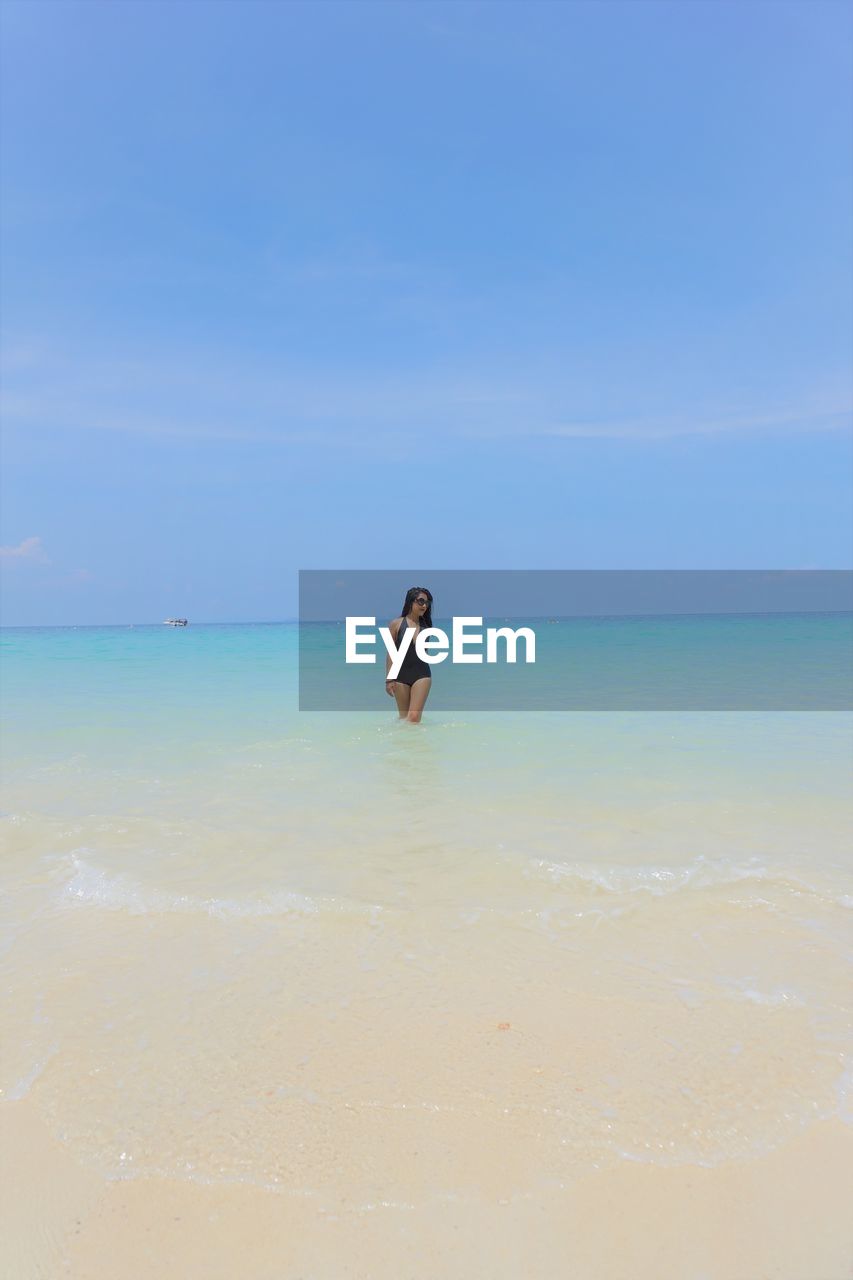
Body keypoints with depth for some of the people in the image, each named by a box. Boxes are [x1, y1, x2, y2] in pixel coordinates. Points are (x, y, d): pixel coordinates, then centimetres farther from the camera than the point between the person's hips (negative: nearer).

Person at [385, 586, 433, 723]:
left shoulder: (425, 625, 4)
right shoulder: (396, 624, -4)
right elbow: (390, 652, -3)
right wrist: (389, 679, -6)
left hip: (422, 675, 1)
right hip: (401, 676, -1)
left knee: (414, 716, -9)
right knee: (404, 717, 10)